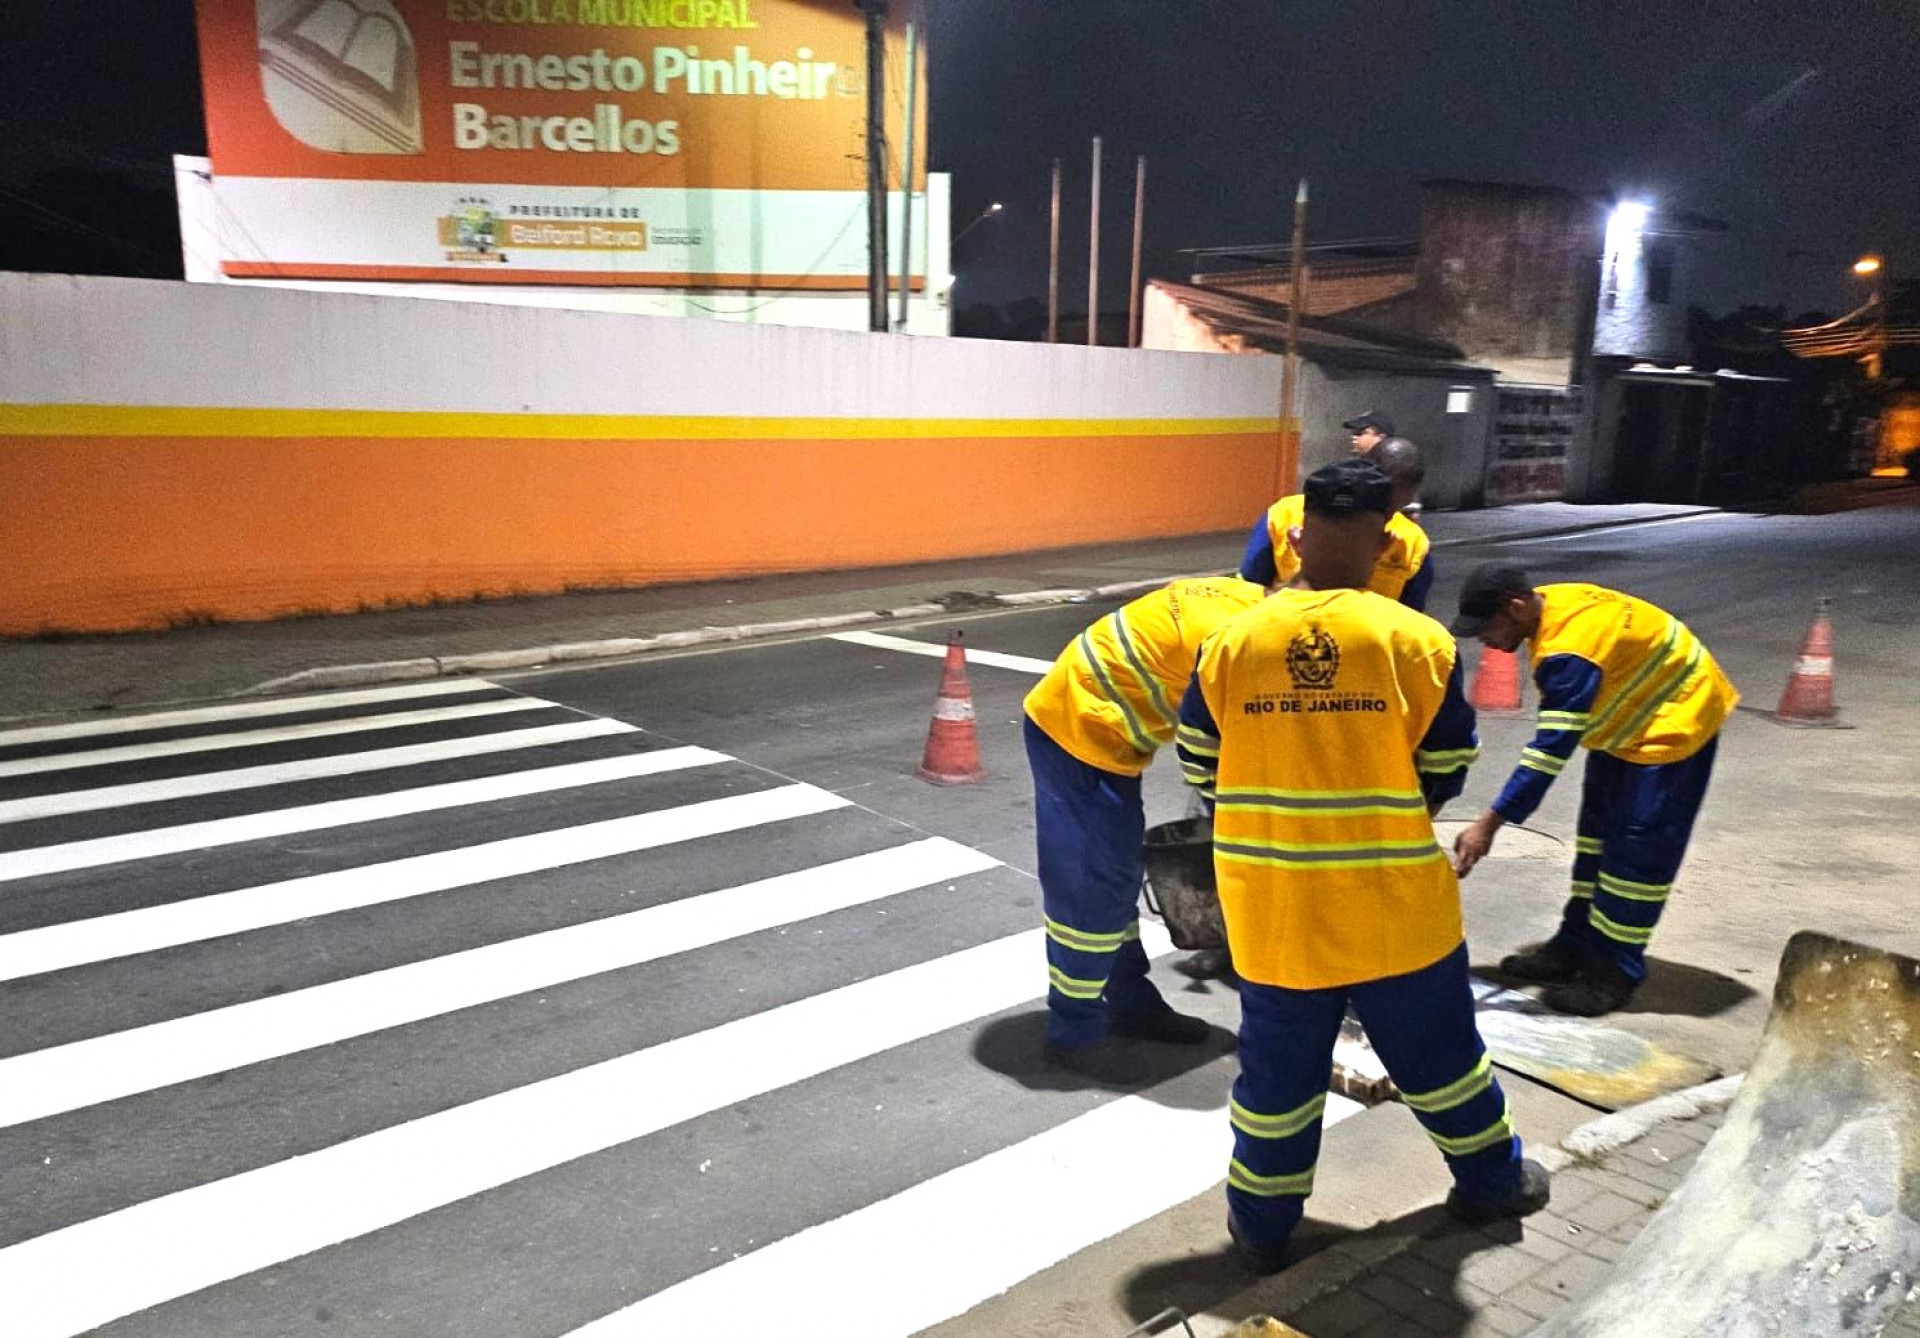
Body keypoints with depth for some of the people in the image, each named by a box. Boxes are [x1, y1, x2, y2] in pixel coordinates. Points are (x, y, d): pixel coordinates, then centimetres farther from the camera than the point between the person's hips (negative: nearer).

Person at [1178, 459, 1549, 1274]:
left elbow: (1201, 766, 2)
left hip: (1272, 902, 1)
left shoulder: (1232, 642, -7)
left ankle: (1262, 1223, 29)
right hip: (1392, 897, -1)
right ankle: (1491, 1179, 43)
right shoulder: (1416, 640, -11)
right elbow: (1446, 770, -2)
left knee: (1278, 1063, 15)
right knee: (1433, 1046, 20)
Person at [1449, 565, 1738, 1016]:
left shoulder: (1570, 652, -36)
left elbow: (1550, 750, -38)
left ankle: (1615, 972, 2)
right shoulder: (1550, 605, -8)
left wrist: (1489, 823, -38)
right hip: (1633, 717, 10)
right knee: (1598, 828, 14)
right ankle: (1576, 945, 23)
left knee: (1637, 847, -7)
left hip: (1673, 722, -10)